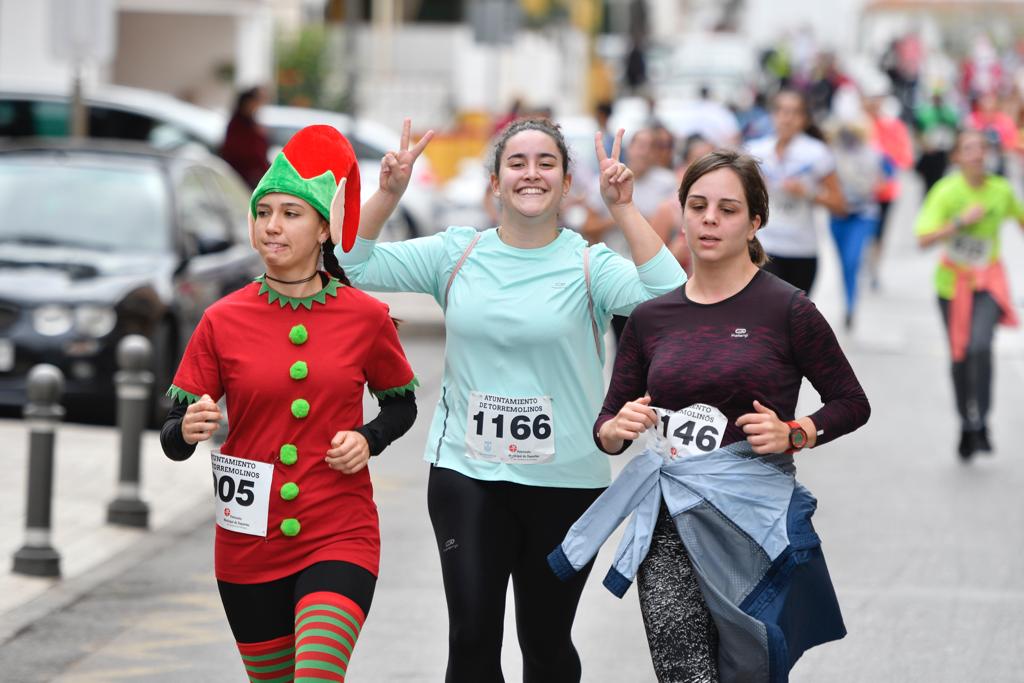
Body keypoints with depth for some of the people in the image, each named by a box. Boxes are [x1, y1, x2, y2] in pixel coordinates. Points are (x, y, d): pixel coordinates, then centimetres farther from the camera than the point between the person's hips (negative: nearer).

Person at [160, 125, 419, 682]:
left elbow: (401, 404, 14)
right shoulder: (224, 322, -2)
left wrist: (368, 439, -7)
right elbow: (172, 440, -1)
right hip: (250, 547, 2)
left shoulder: (366, 317, -2)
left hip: (340, 539, -2)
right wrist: (188, 429, -24)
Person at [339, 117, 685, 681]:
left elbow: (669, 301, -21)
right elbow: (352, 265, 2)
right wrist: (388, 193, -11)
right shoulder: (456, 254, 4)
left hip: (565, 482, -1)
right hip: (467, 473, 1)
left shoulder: (590, 265, -4)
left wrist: (623, 210, -24)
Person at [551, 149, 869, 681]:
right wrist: (617, 429, -8)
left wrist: (793, 434, -13)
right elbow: (606, 427, 15)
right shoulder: (652, 317, 9)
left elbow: (852, 404, 4)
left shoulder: (786, 309, -3)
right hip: (669, 522, 3)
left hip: (752, 518, -2)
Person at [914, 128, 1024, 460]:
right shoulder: (946, 191, -13)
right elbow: (924, 239, -21)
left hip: (988, 281, 0)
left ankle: (980, 424, -14)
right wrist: (961, 221, -27)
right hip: (953, 281, 0)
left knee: (980, 345, -23)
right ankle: (966, 425, 28)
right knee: (959, 356, 10)